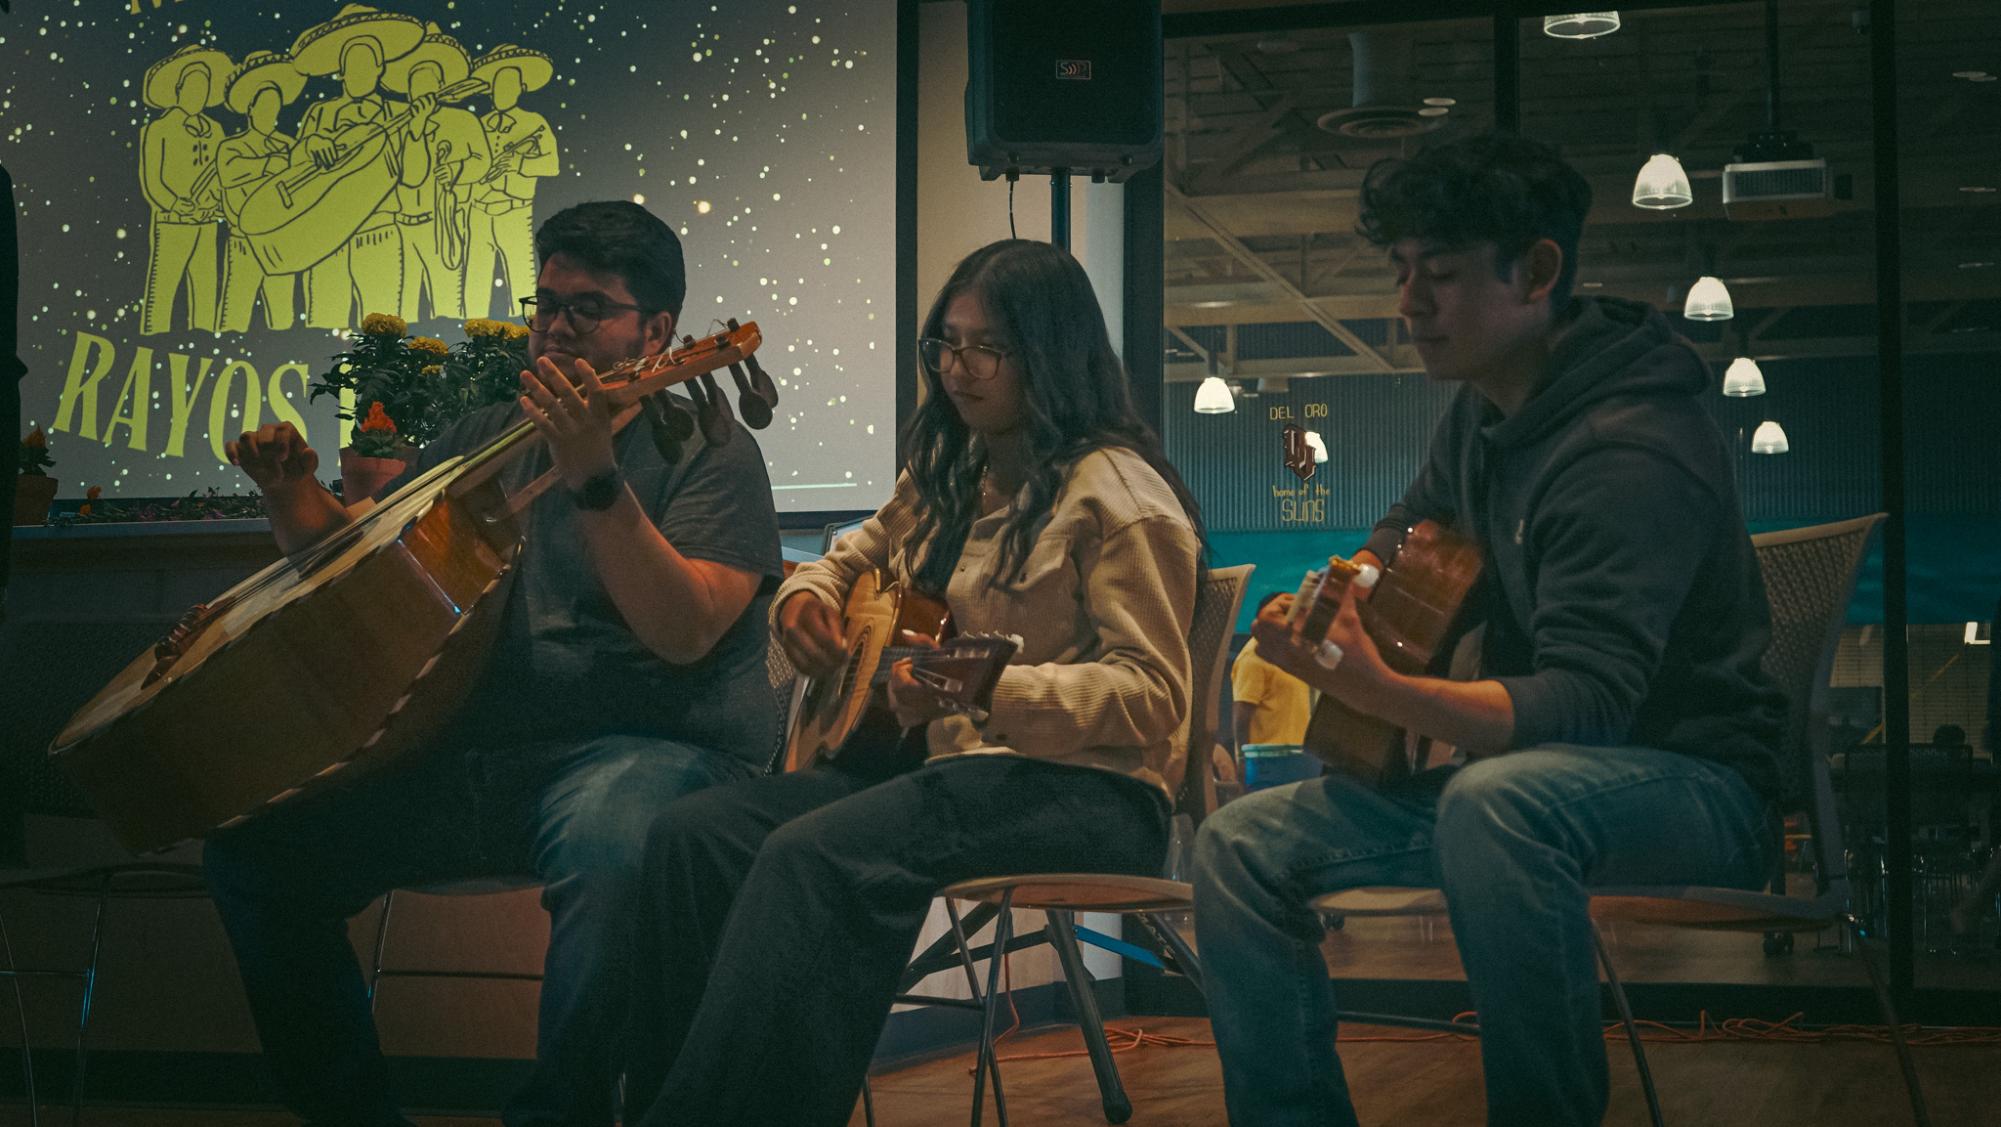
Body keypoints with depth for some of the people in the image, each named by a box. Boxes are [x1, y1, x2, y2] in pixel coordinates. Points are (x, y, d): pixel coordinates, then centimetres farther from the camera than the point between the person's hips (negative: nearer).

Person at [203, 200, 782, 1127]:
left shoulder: (707, 450, 0)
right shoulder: (489, 439, 19)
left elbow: (684, 632, -16)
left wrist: (595, 479, -26)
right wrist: (291, 492, 4)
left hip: (649, 746, -6)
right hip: (471, 753, 6)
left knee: (610, 849, -40)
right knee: (252, 836, -9)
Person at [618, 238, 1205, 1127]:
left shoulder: (1117, 494, -8)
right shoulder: (948, 475, 17)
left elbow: (1149, 694, -14)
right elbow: (856, 555, 35)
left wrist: (980, 690, -27)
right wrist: (807, 594, 9)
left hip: (1080, 788, -8)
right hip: (935, 755, 8)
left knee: (817, 855, -34)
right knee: (693, 835, -15)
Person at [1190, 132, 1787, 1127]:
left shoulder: (1629, 449, -21)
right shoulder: (1484, 411, 8)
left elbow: (1586, 705, -30)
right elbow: (1414, 523, 30)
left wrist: (1378, 690, -41)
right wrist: (1348, 588, 6)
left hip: (1697, 790, -9)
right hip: (1521, 774, 9)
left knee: (1495, 804, -42)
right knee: (1239, 844, -4)